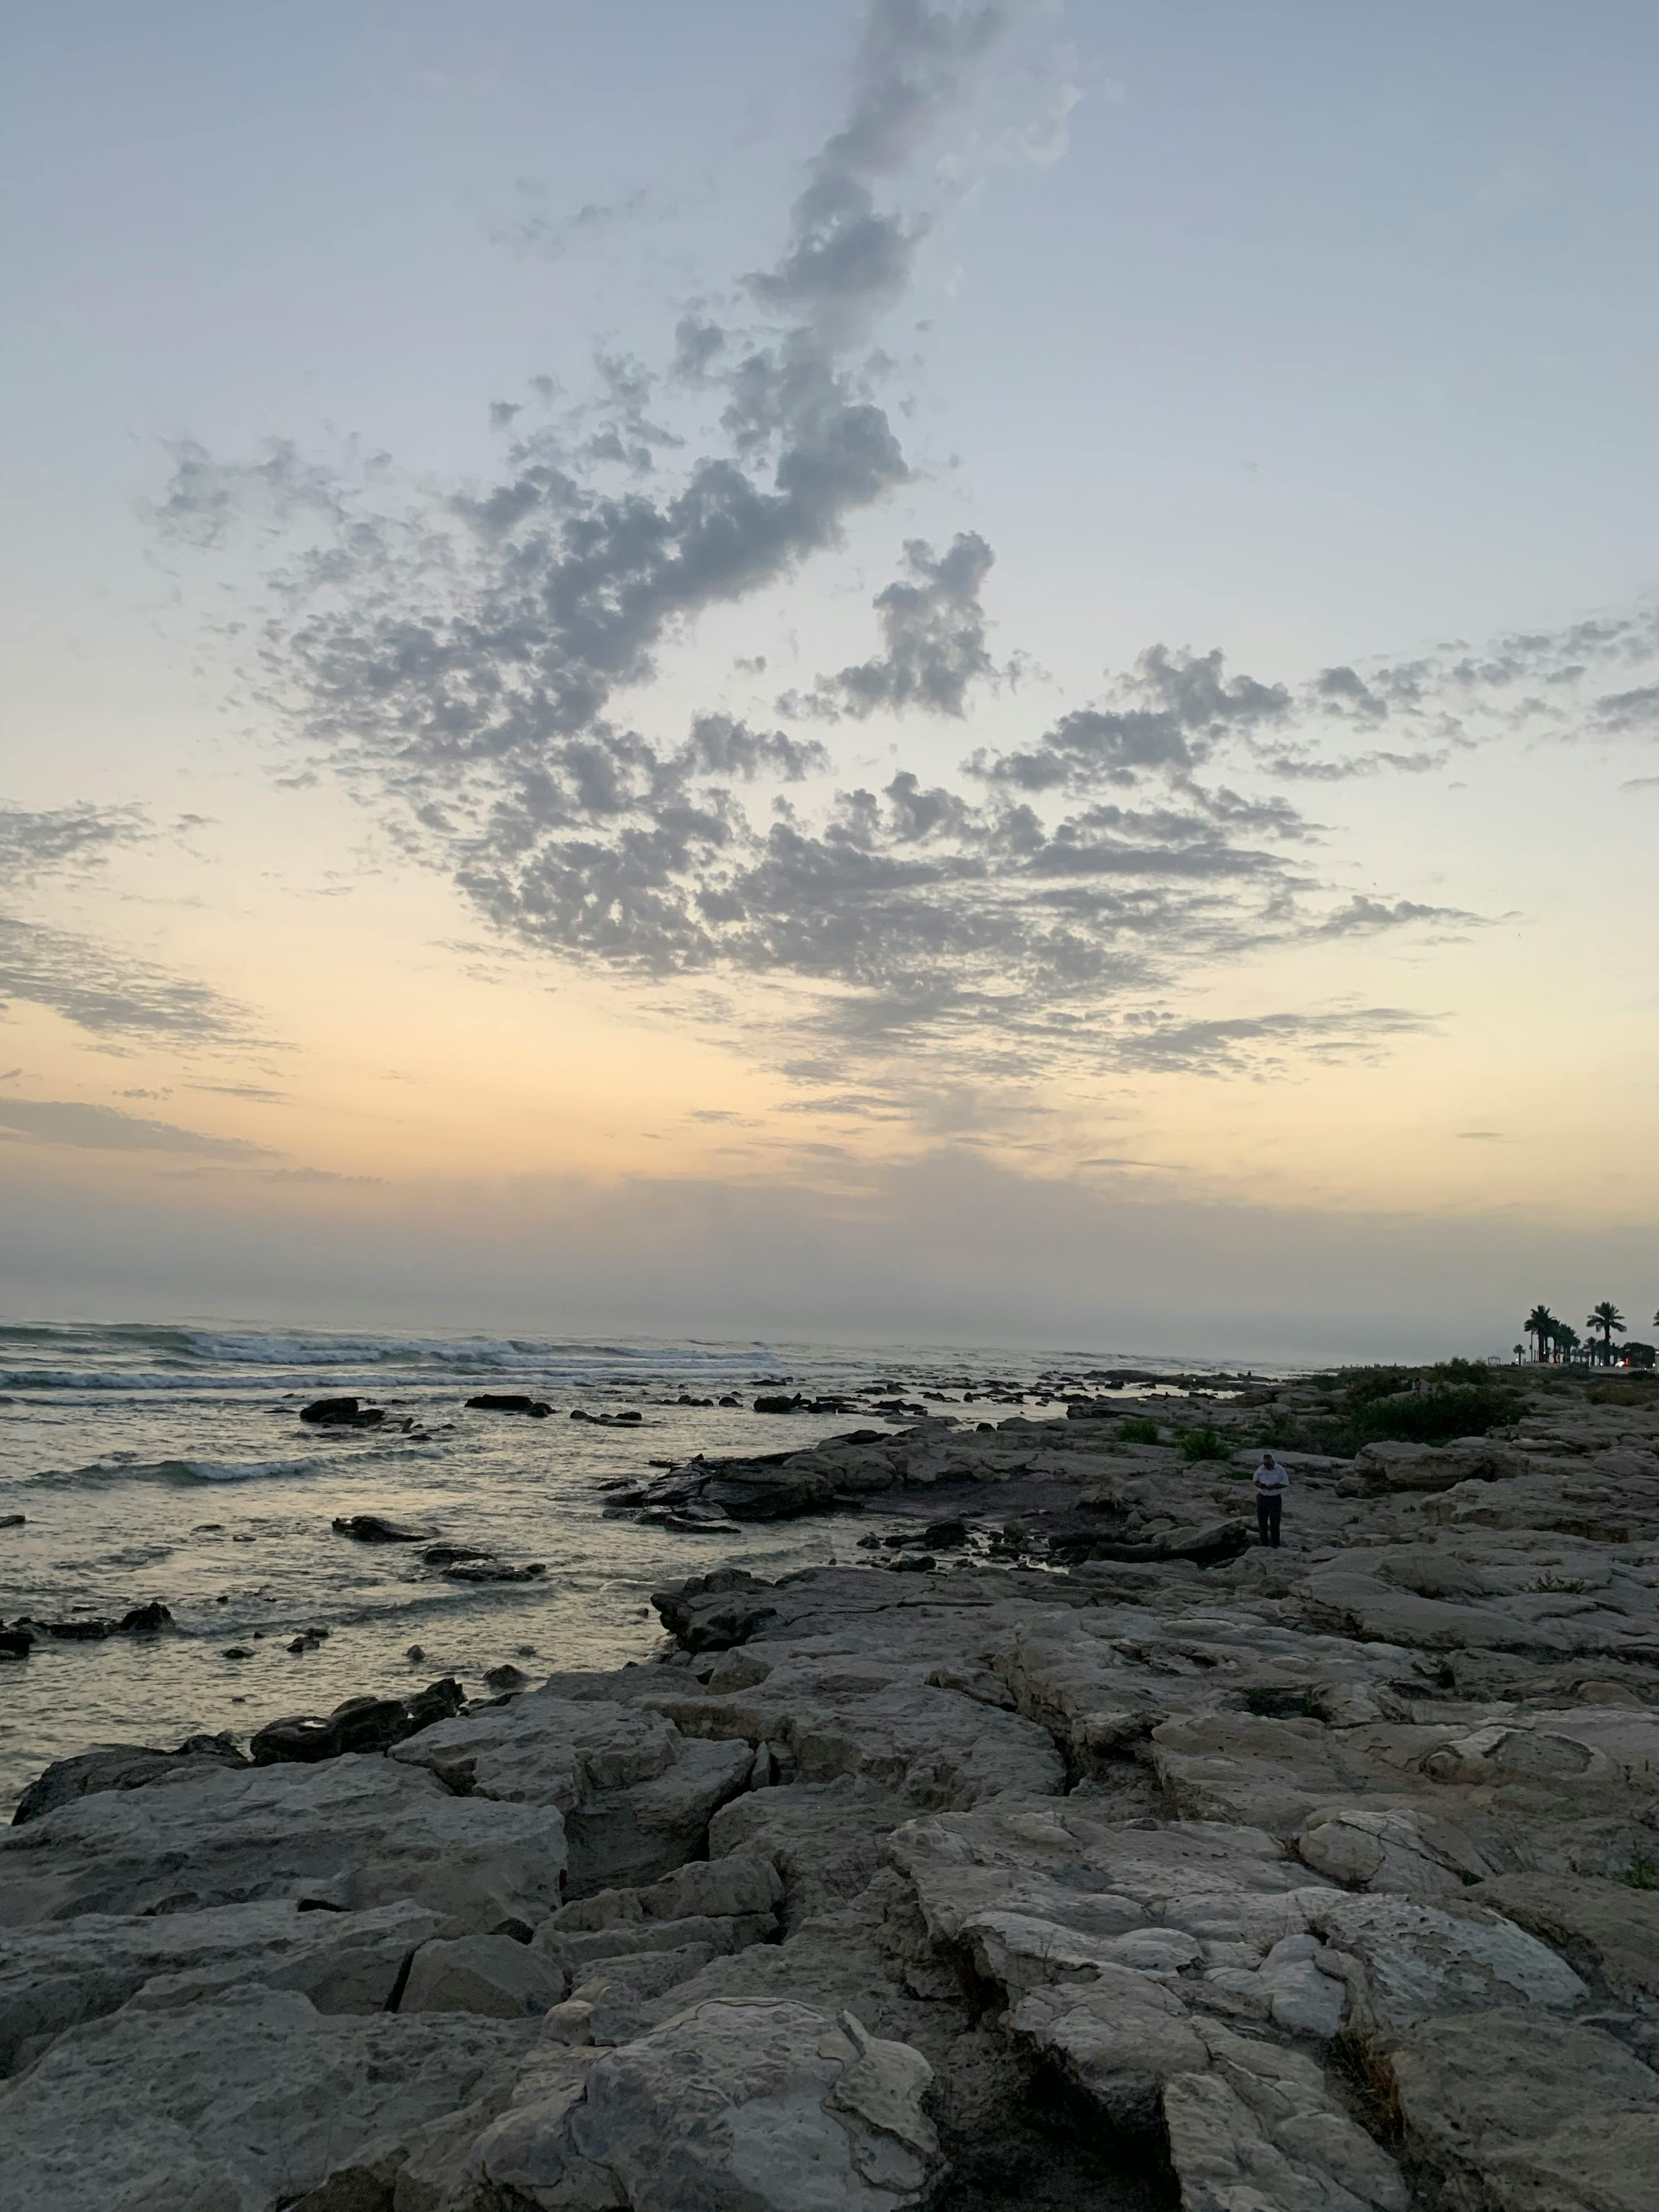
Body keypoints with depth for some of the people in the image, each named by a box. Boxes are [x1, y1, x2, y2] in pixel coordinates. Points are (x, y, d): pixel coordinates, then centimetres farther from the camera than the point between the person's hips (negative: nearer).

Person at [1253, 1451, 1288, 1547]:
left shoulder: (1280, 1470, -10)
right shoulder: (1261, 1469, 0)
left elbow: (1285, 1484, -8)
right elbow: (1255, 1481, 6)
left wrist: (1274, 1487, -23)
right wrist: (1260, 1485, -16)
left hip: (1275, 1499, -4)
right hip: (1262, 1498, 4)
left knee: (1275, 1523, 1)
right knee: (1262, 1522, 11)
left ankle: (1275, 1545, 12)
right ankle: (1264, 1542, 26)